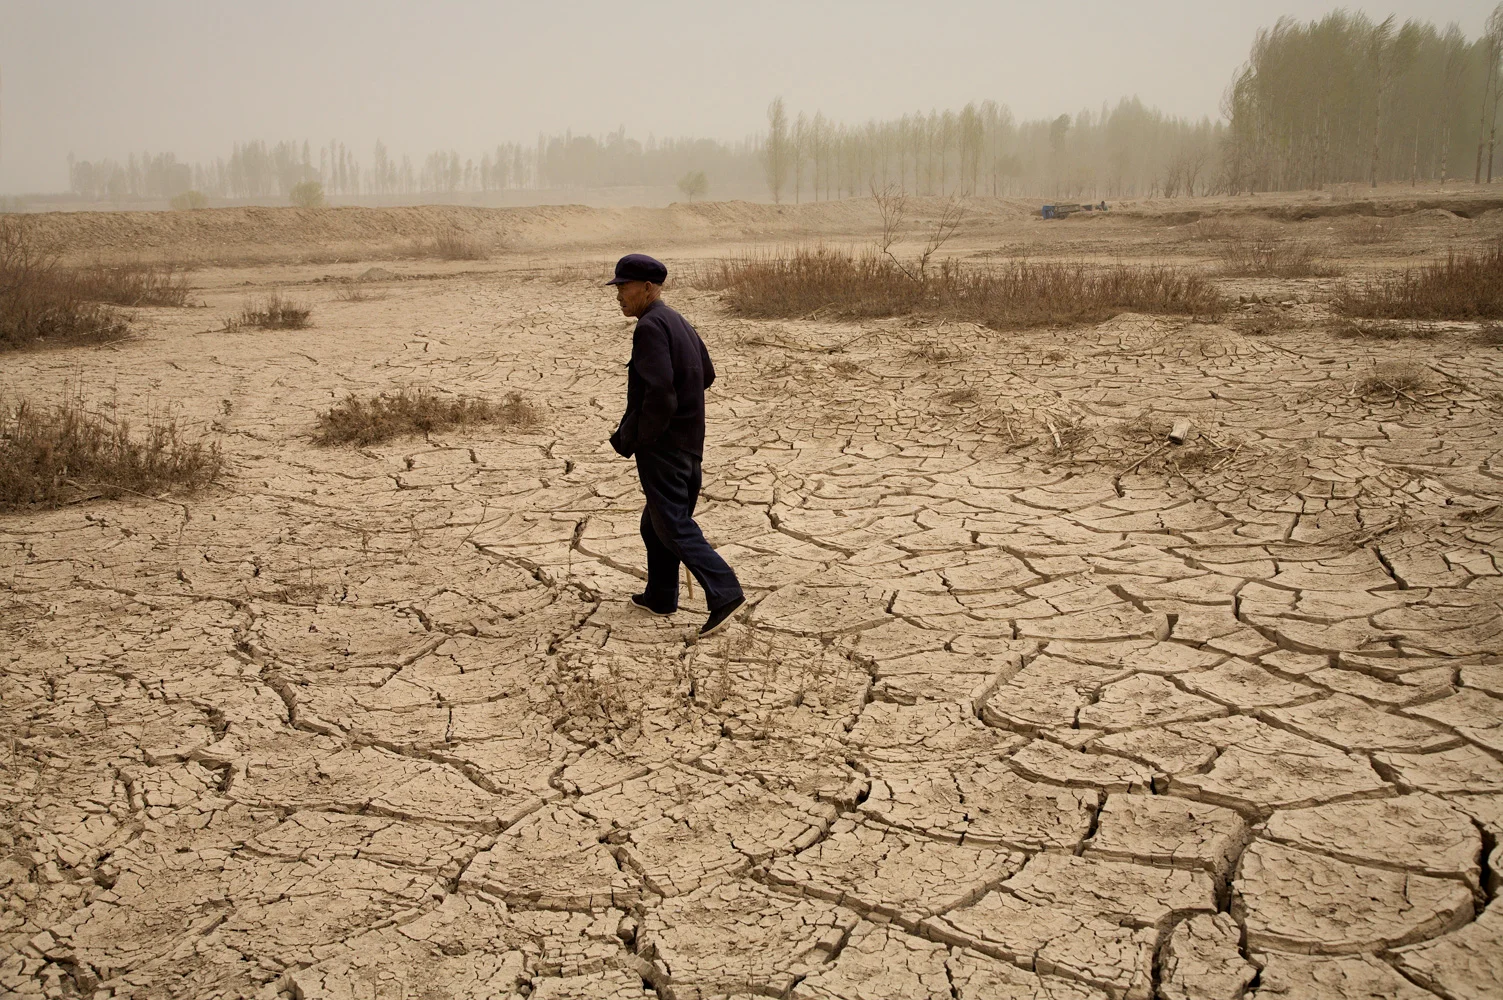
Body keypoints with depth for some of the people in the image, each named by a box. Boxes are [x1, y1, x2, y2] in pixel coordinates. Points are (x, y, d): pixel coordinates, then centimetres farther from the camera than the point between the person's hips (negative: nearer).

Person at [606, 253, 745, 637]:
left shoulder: (650, 327, -17)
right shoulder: (679, 323, 13)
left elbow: (659, 392, -26)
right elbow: (707, 375, 23)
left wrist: (630, 439, -15)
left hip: (661, 447, -10)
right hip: (690, 444, 10)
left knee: (674, 527, -7)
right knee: (656, 523, 20)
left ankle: (724, 592, -14)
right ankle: (660, 596, 29)